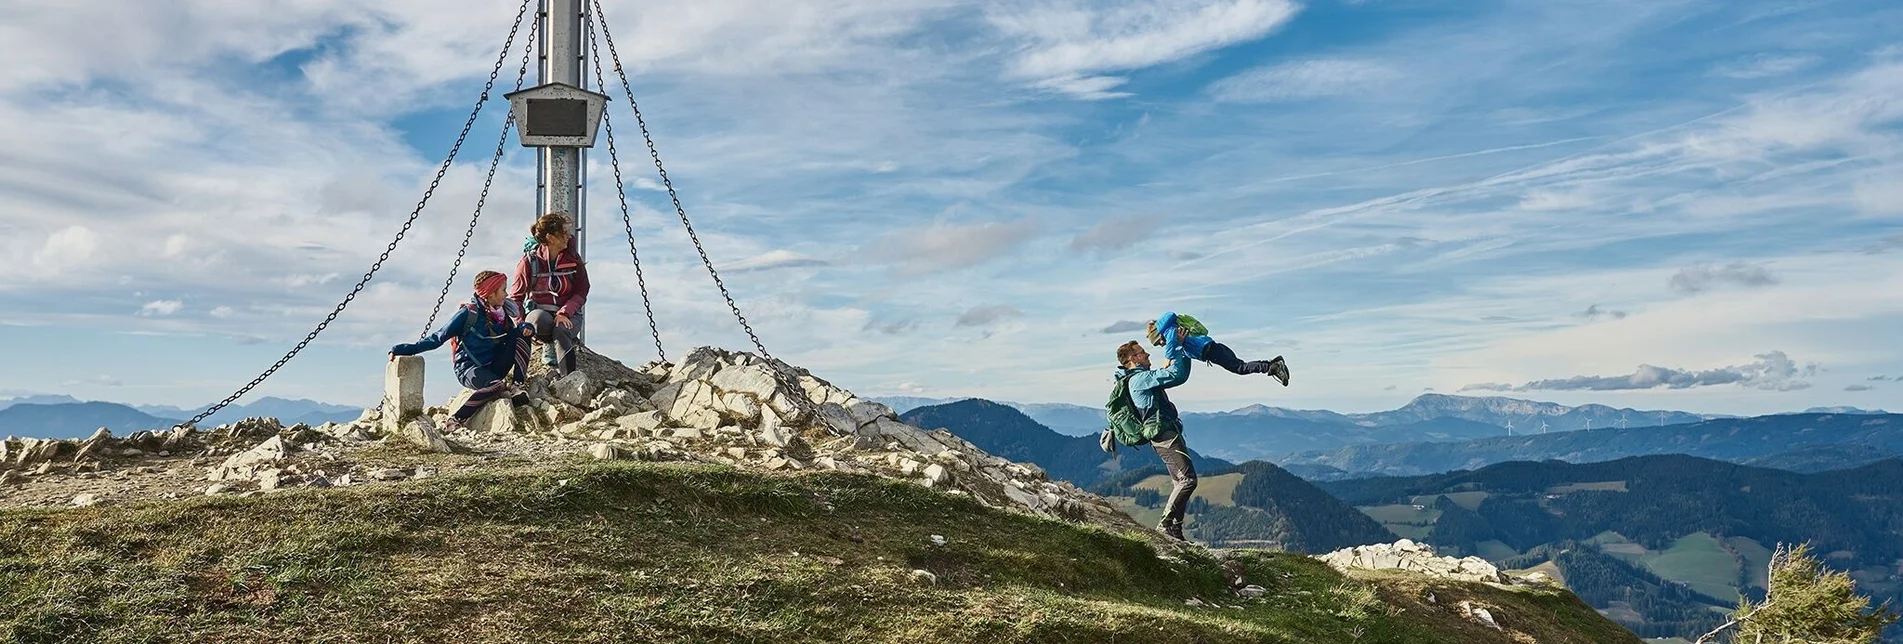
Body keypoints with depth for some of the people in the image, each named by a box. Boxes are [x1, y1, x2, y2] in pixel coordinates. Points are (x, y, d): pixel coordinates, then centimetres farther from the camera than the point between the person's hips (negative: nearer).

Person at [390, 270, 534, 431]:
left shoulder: (502, 313, 9)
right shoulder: (468, 312, -9)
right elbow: (438, 338, -7)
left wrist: (525, 328, -13)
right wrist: (406, 349, -15)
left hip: (493, 368, 6)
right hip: (469, 368, -6)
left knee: (520, 334, -11)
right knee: (498, 386, -37)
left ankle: (517, 387, -13)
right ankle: (456, 419, -24)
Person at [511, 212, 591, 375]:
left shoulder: (573, 259, 0)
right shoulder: (529, 261, -5)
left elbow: (581, 293, -1)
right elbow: (516, 296, 1)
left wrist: (564, 313, -19)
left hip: (568, 314, 1)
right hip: (538, 311, 0)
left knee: (560, 331, -36)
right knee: (541, 320, -39)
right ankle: (549, 345, -6)